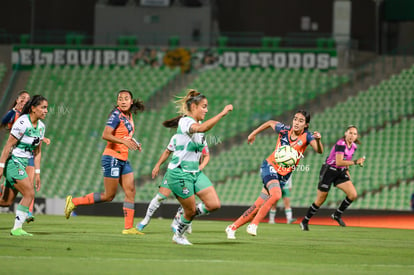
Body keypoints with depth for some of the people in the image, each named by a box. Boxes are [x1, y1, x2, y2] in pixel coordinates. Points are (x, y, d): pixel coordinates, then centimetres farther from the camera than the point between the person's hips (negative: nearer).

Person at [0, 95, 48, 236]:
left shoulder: (41, 126, 8)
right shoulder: (22, 122, -17)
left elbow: (37, 151, 15)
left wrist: (37, 173, 12)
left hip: (22, 165, 8)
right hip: (13, 162, -8)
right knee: (29, 194, -13)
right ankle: (17, 228, -7)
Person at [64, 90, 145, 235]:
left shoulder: (128, 116, 12)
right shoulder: (116, 115, -15)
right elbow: (105, 135, -27)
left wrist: (133, 143, 11)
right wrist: (124, 141, -35)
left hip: (123, 160, 9)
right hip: (112, 158, -9)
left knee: (131, 191, 2)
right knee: (109, 196, -5)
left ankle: (129, 227, 5)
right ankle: (74, 202, 5)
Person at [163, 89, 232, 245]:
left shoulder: (198, 123, 12)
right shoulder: (185, 122, -17)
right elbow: (201, 128, -40)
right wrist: (222, 113, -44)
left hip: (195, 172, 9)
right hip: (179, 173, -9)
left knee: (214, 204, -2)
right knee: (191, 210, -1)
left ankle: (183, 218, 20)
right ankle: (178, 235, 26)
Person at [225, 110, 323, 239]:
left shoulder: (307, 137, -11)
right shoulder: (284, 130, -8)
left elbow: (319, 151, -28)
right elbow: (270, 123, 14)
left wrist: (318, 140, -50)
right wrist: (253, 134, 22)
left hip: (283, 175, 2)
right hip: (269, 167, -2)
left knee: (258, 206, -1)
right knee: (276, 194, -31)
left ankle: (232, 228, 13)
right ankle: (254, 224, -22)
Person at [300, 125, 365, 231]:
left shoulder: (353, 146, 3)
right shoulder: (341, 144, -23)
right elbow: (339, 162, -33)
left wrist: (347, 171, 14)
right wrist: (355, 162, -35)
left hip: (340, 172, 7)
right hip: (328, 171, -7)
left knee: (353, 194, -10)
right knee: (320, 200, 1)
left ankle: (337, 215, 10)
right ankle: (304, 221, 18)